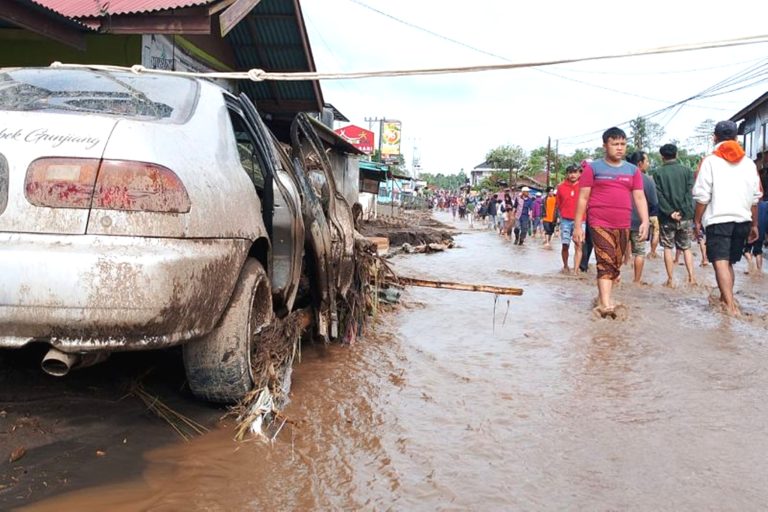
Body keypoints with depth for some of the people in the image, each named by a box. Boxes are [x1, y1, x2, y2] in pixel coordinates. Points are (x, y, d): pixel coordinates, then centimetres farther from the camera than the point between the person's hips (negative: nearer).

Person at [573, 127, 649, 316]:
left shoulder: (633, 170, 12)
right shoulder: (593, 168, 2)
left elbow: (639, 197, 9)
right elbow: (583, 198, 0)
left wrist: (645, 221, -6)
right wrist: (577, 225, -4)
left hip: (623, 226, 5)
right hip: (600, 224, -5)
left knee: (616, 264, 11)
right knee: (606, 262, -16)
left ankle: (604, 297, 25)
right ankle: (606, 304, -21)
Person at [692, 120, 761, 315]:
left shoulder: (710, 161, -1)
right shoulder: (748, 163, 11)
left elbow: (702, 196, -7)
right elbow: (755, 197, 11)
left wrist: (697, 220, 1)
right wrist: (754, 225, 18)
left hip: (718, 219, -4)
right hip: (742, 219, 5)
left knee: (720, 261, -8)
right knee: (728, 261, 18)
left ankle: (730, 304, -21)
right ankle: (725, 298, 26)